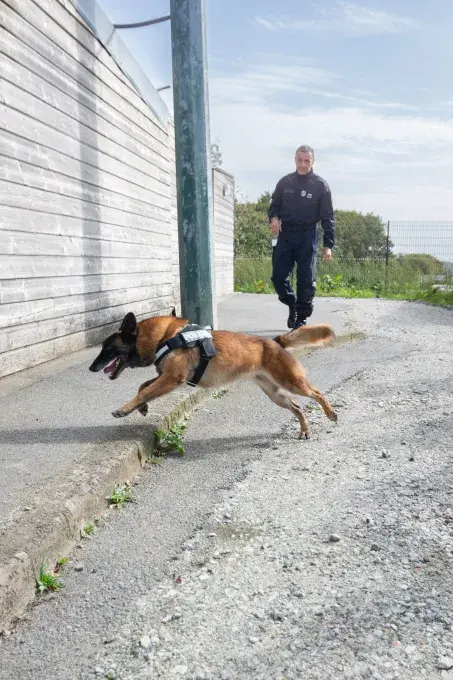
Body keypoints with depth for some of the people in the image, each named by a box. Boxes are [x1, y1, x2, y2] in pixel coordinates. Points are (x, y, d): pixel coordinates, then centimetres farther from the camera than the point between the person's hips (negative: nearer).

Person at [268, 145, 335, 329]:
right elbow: (274, 205, 18)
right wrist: (273, 217, -6)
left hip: (307, 236, -2)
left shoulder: (320, 185, -1)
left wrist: (328, 245, -6)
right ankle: (292, 305, 26)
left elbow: (328, 217, 0)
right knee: (279, 276, -2)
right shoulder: (285, 182, 7)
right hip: (285, 234, 3)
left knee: (306, 279, -3)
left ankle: (302, 319, 9)